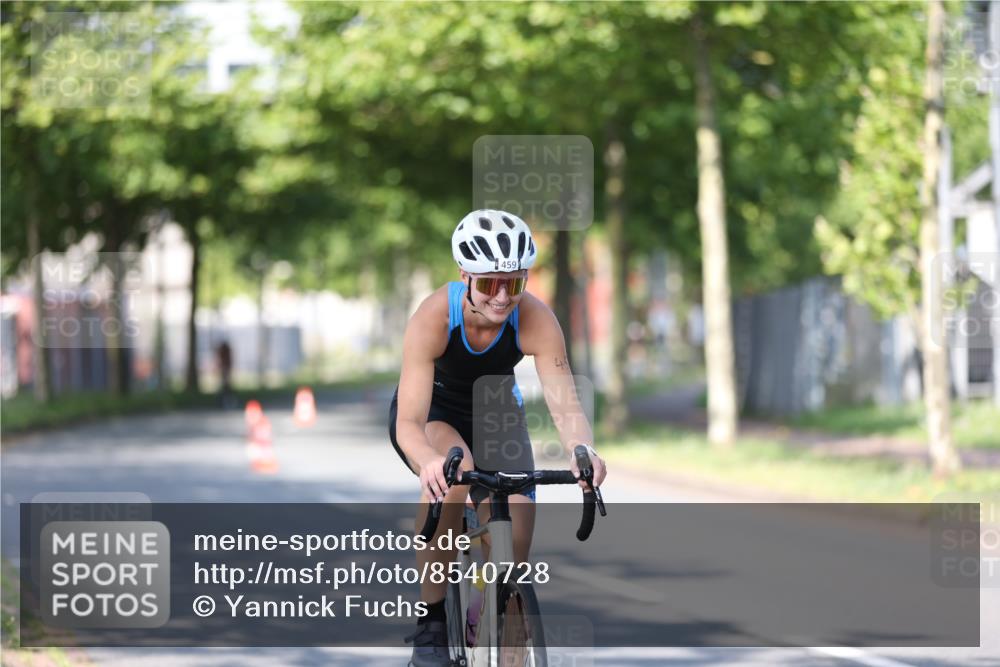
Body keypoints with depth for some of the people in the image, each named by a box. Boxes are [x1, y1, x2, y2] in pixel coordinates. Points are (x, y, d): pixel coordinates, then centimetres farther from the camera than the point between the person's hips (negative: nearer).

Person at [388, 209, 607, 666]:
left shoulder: (536, 320, -29)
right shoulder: (434, 317, -35)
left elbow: (565, 405, -34)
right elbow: (409, 423, -38)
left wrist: (583, 450, -57)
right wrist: (429, 460, -61)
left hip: (495, 415, 2)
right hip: (431, 414, -2)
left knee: (515, 539, -18)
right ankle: (430, 624, -24)